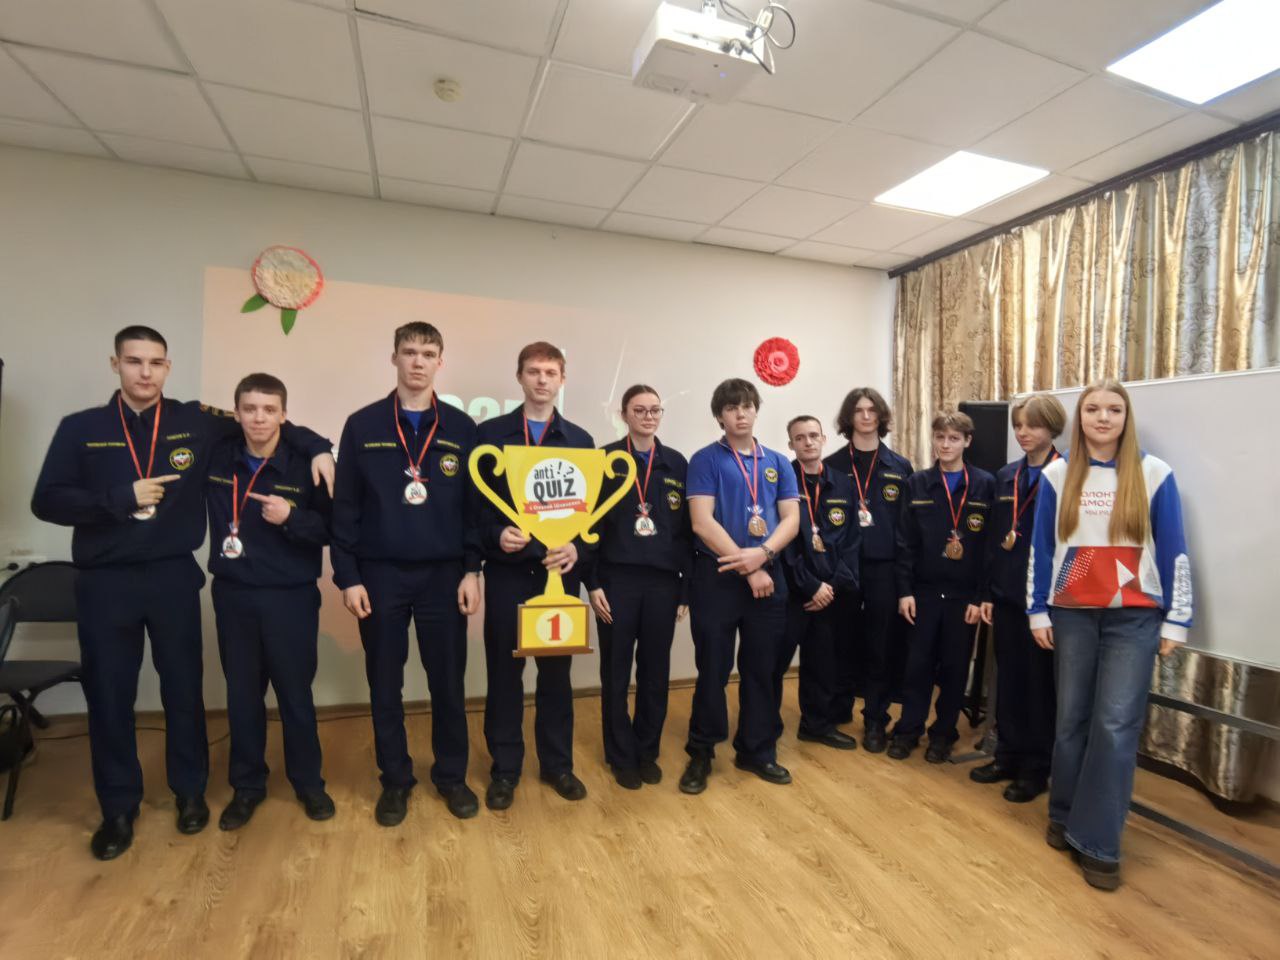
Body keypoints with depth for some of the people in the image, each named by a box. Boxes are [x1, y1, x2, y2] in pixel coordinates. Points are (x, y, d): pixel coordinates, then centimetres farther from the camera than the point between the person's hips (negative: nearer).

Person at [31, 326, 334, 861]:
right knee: (109, 697, 9)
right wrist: (123, 496, -16)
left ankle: (190, 792, 29)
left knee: (184, 689, 10)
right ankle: (118, 808, 27)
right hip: (105, 584, 1)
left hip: (174, 578, 0)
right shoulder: (80, 429, 1)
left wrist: (317, 448, -6)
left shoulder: (197, 422, -1)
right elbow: (46, 501, -3)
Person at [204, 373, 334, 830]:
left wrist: (291, 518, -25)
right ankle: (247, 785, 33)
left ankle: (308, 782, 29)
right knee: (242, 694, 15)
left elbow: (330, 529, -10)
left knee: (295, 693, 10)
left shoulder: (304, 465, -11)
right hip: (233, 595, 3)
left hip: (291, 596, -3)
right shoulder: (217, 458, -1)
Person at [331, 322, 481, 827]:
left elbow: (474, 504, 2)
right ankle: (395, 780, 30)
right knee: (385, 685, 11)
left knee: (448, 682, 9)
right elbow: (345, 506, 0)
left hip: (443, 575, 0)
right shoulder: (362, 425, 1)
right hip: (380, 575, 0)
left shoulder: (461, 427, 2)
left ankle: (451, 775, 28)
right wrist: (348, 576, -4)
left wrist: (472, 569, -3)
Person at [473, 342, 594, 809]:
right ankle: (504, 769, 23)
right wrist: (495, 535, -17)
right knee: (504, 670, 7)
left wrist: (577, 545, -12)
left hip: (559, 569, 1)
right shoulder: (490, 434, 3)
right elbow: (474, 501, 1)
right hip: (507, 569, -1)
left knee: (557, 670, 11)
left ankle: (557, 763, 27)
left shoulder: (579, 440, 8)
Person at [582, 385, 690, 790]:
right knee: (616, 673, 8)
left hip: (663, 581, 2)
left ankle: (648, 752, 29)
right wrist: (592, 582, -8)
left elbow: (686, 529, 6)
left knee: (656, 672, 11)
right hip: (617, 579, -2)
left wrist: (686, 587, 4)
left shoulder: (677, 464, 6)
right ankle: (621, 756, 25)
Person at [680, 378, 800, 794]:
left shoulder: (778, 463, 10)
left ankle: (757, 750, 28)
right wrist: (746, 568, -14)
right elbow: (702, 522, -12)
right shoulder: (705, 460, -3)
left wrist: (762, 553, -15)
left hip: (768, 576, 4)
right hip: (716, 577, -4)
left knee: (762, 669, 12)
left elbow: (791, 519, 4)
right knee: (713, 669, 4)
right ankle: (701, 753, 20)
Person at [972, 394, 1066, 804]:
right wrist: (987, 593, 7)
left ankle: (1036, 768, 20)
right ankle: (1008, 754, 26)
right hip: (1006, 594, 5)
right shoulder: (1005, 476, 9)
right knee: (1008, 677, 12)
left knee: (1040, 681, 6)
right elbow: (994, 539, 10)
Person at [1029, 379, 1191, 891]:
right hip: (1071, 615, 1)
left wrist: (1176, 620, -1)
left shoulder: (1154, 474, -1)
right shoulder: (1057, 475, 3)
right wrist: (1037, 611, 2)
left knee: (1116, 726, -5)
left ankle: (1098, 842, 6)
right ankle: (1065, 817, 25)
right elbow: (1041, 548, 4)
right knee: (1072, 720, 9)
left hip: (1134, 618, -1)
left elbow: (1173, 551, 1)